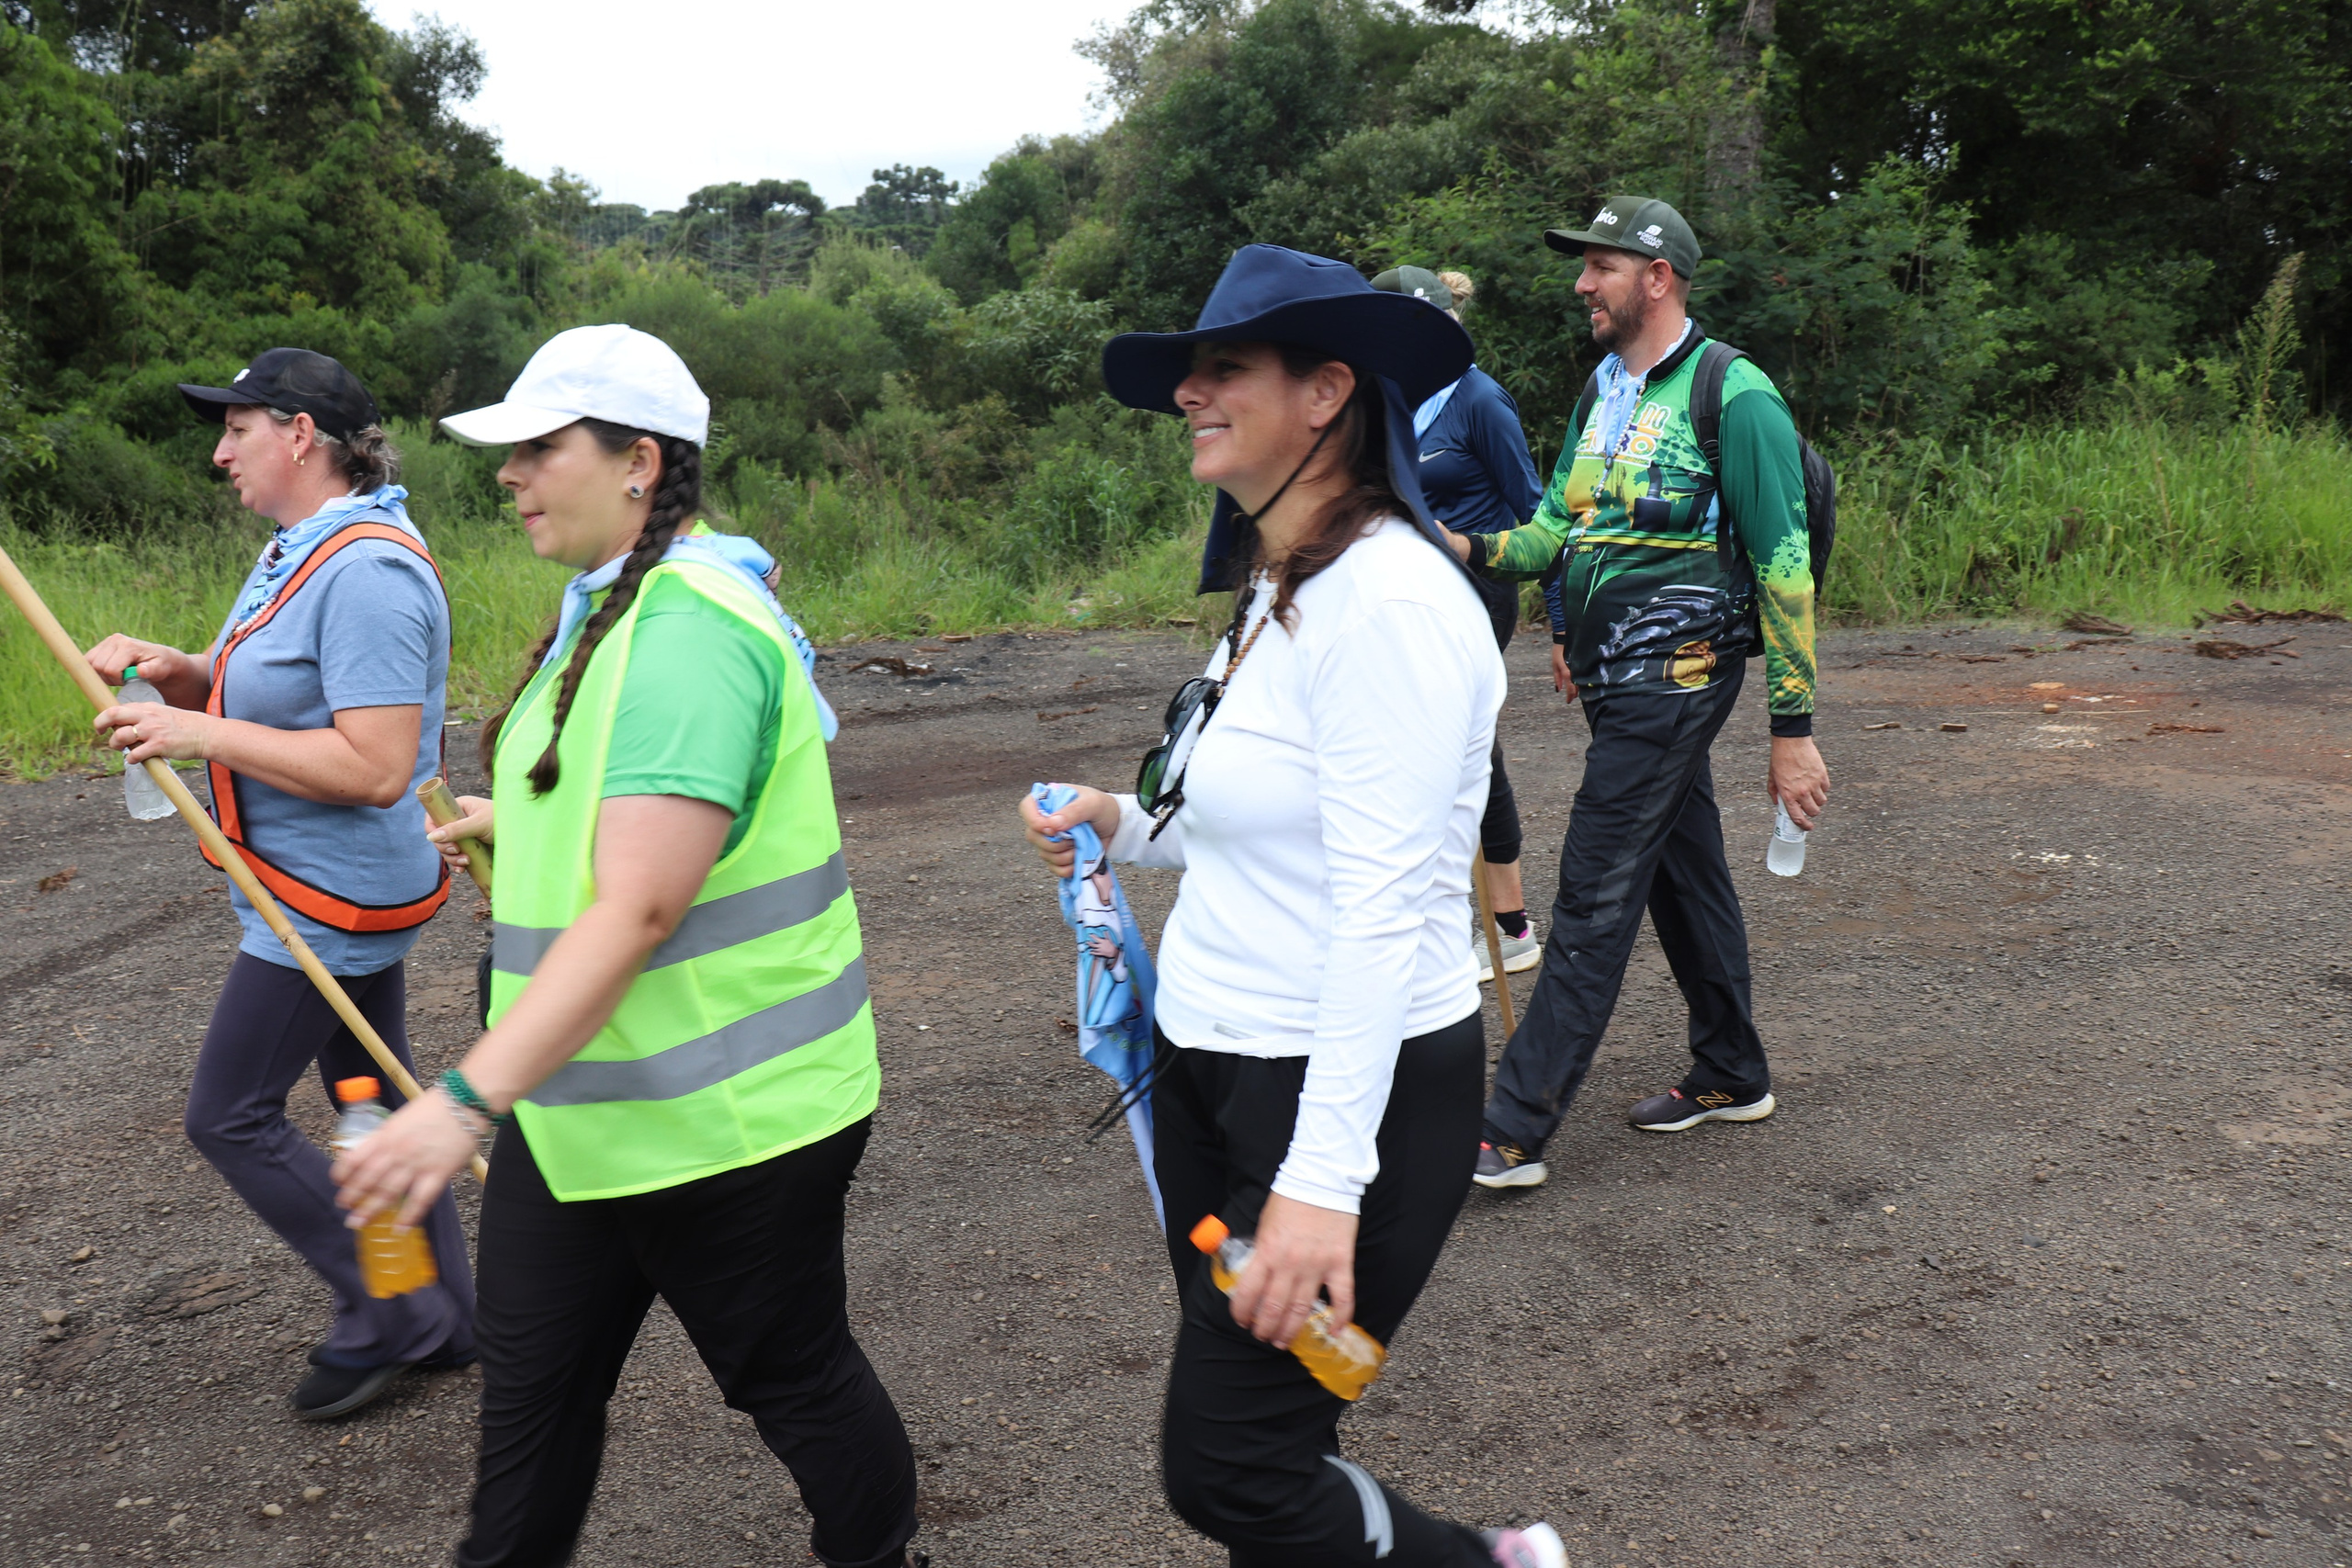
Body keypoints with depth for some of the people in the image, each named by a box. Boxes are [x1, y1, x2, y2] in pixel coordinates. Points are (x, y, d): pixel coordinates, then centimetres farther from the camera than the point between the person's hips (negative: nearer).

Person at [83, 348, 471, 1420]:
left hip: (333, 896, -10)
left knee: (229, 1116, 0)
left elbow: (375, 767, -29)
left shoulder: (366, 570, -23)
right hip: (340, 889, 10)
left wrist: (200, 734, -24)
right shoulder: (301, 549, 11)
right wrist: (173, 670, 0)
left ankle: (386, 1318, 12)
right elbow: (270, 692, 19)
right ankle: (445, 1318, 31)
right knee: (374, 1101, 18)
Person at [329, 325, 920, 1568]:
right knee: (528, 1388, 16)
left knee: (791, 1374, 12)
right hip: (574, 1101, 9)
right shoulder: (609, 608, 10)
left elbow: (640, 907, -31)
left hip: (725, 1115, -9)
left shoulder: (689, 630, -23)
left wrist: (469, 1097, -34)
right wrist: (522, 821, 26)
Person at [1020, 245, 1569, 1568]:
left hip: (1352, 1090, -9)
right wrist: (1126, 827, 7)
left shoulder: (1385, 600, -20)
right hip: (1215, 1065, 9)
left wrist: (1323, 1179, -24)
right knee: (1254, 1437, 17)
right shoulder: (1277, 590, 10)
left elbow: (1384, 908, -24)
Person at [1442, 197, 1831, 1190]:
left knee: (1595, 896, -9)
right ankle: (1733, 1077, 33)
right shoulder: (1606, 392, 15)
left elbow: (1784, 565, -13)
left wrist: (1793, 727, -16)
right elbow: (1554, 530, 14)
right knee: (1685, 873, 17)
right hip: (1614, 678, 9)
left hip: (1671, 677, -9)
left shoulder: (1732, 394, -11)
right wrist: (1468, 548, -7)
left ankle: (1513, 1131, -5)